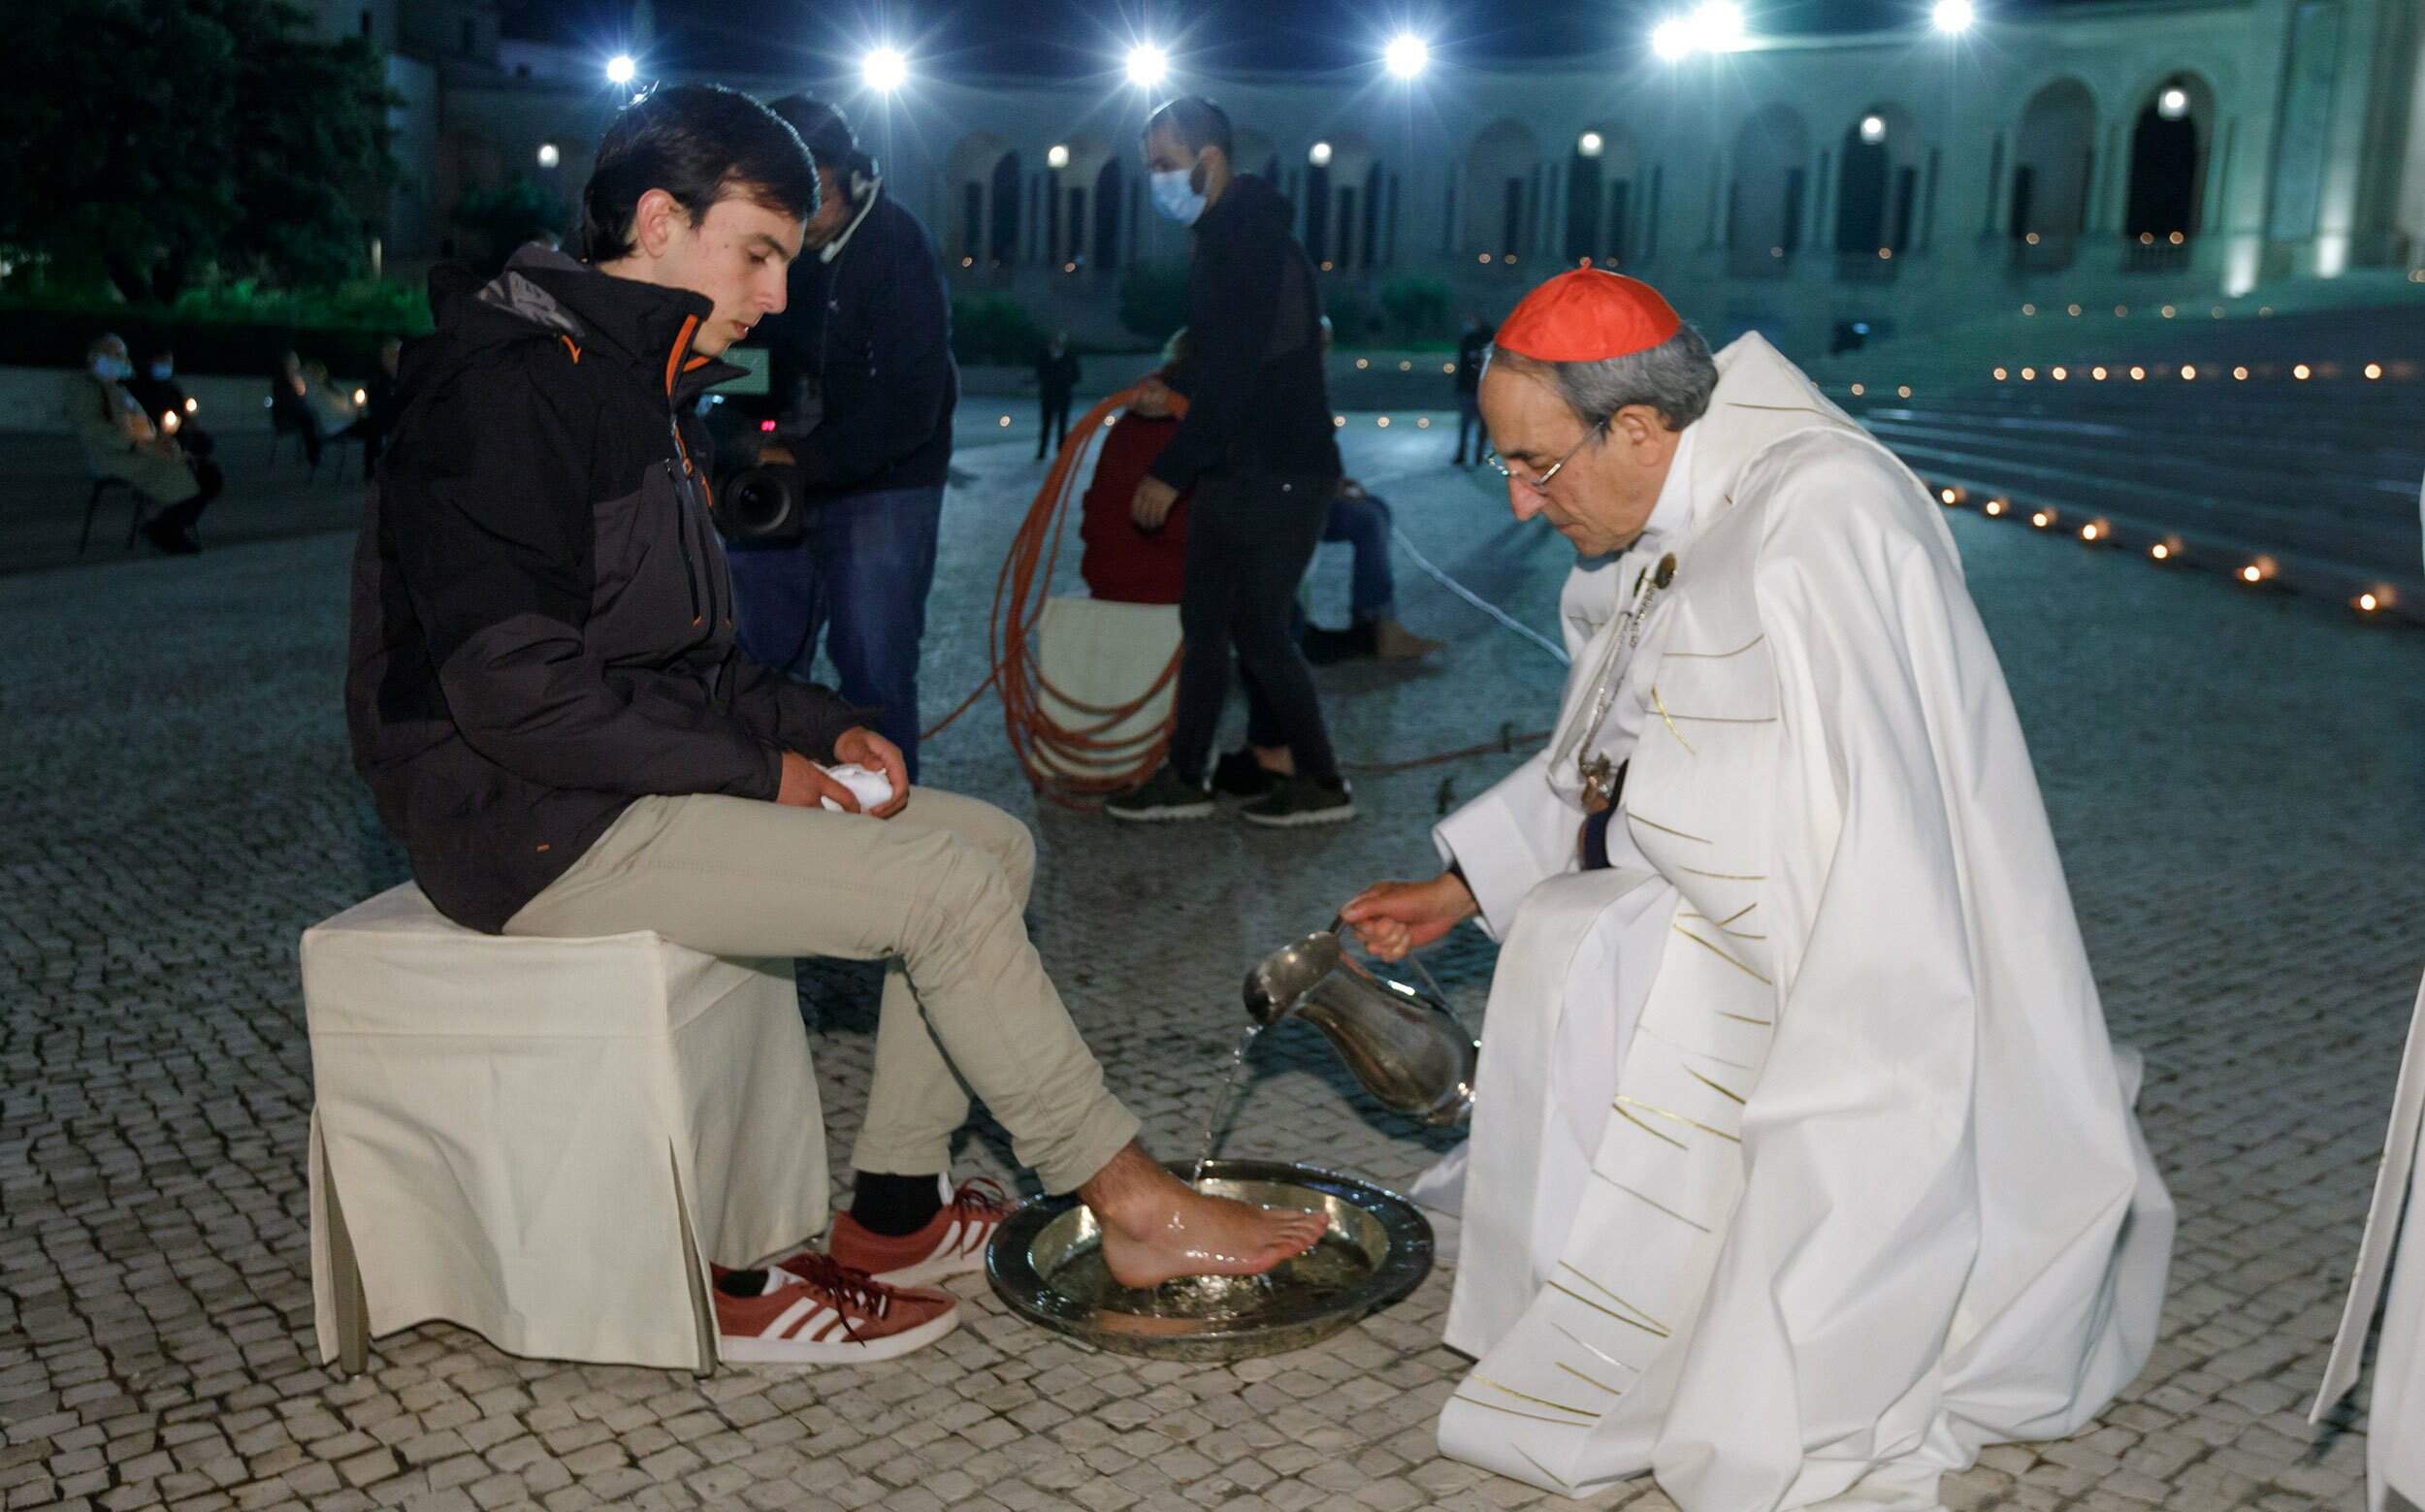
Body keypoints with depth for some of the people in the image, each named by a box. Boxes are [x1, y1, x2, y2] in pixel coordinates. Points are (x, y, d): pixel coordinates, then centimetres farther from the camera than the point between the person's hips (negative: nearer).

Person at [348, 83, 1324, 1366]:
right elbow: (518, 692, -24)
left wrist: (820, 726, 3)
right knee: (941, 882, -18)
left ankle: (891, 1213, 5)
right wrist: (758, 766, -17)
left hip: (634, 783, 10)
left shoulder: (635, 386, 16)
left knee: (991, 843, 1)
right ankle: (1130, 1205, -4)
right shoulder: (507, 389, -16)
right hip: (535, 826, -10)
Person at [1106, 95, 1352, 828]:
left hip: (1278, 473, -10)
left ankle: (1322, 783, 6)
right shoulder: (1227, 238, 14)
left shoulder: (1253, 240, -17)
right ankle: (1183, 777, 18)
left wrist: (1171, 471, -20)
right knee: (1205, 619, 11)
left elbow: (1234, 373, -23)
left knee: (1257, 628, -5)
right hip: (1238, 469, 10)